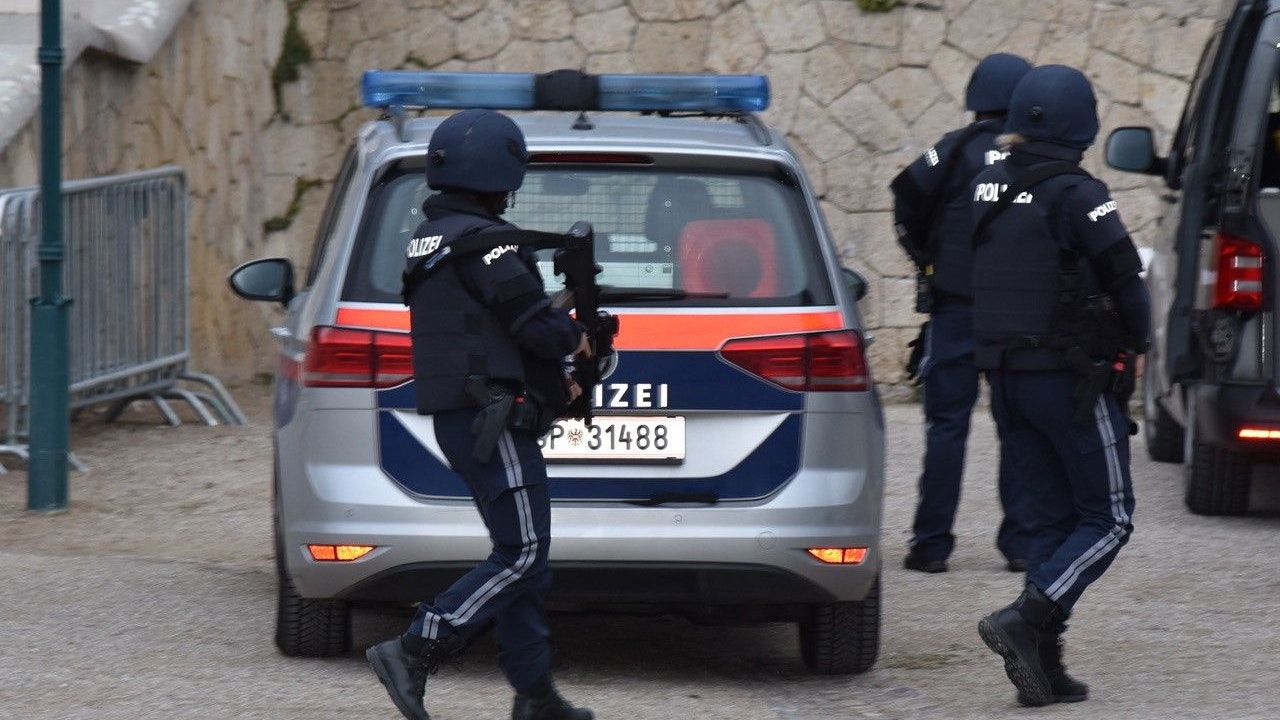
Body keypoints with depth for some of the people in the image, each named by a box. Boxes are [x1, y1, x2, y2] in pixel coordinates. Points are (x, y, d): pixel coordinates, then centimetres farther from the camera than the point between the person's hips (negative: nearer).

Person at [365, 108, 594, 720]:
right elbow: (535, 325, -20)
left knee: (520, 553, 12)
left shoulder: (427, 239, 17)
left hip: (455, 417, 10)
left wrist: (552, 382, 16)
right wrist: (575, 336, 3)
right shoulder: (482, 241, -15)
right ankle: (414, 653, -17)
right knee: (522, 554, -10)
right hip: (493, 417, -10)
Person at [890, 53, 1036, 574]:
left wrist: (925, 258, 2)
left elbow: (908, 198, -13)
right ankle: (1021, 542, 7)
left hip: (957, 305, -2)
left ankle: (931, 544, 0)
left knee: (947, 424, 2)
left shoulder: (956, 151, -4)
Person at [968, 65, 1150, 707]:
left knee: (1052, 519, 13)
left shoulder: (988, 187, 4)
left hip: (1008, 380, 7)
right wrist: (1135, 344, 2)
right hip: (1074, 379, -7)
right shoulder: (1075, 195, -16)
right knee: (1107, 519, 2)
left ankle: (1042, 660, 4)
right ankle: (1027, 619, -17)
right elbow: (1125, 279, -16)